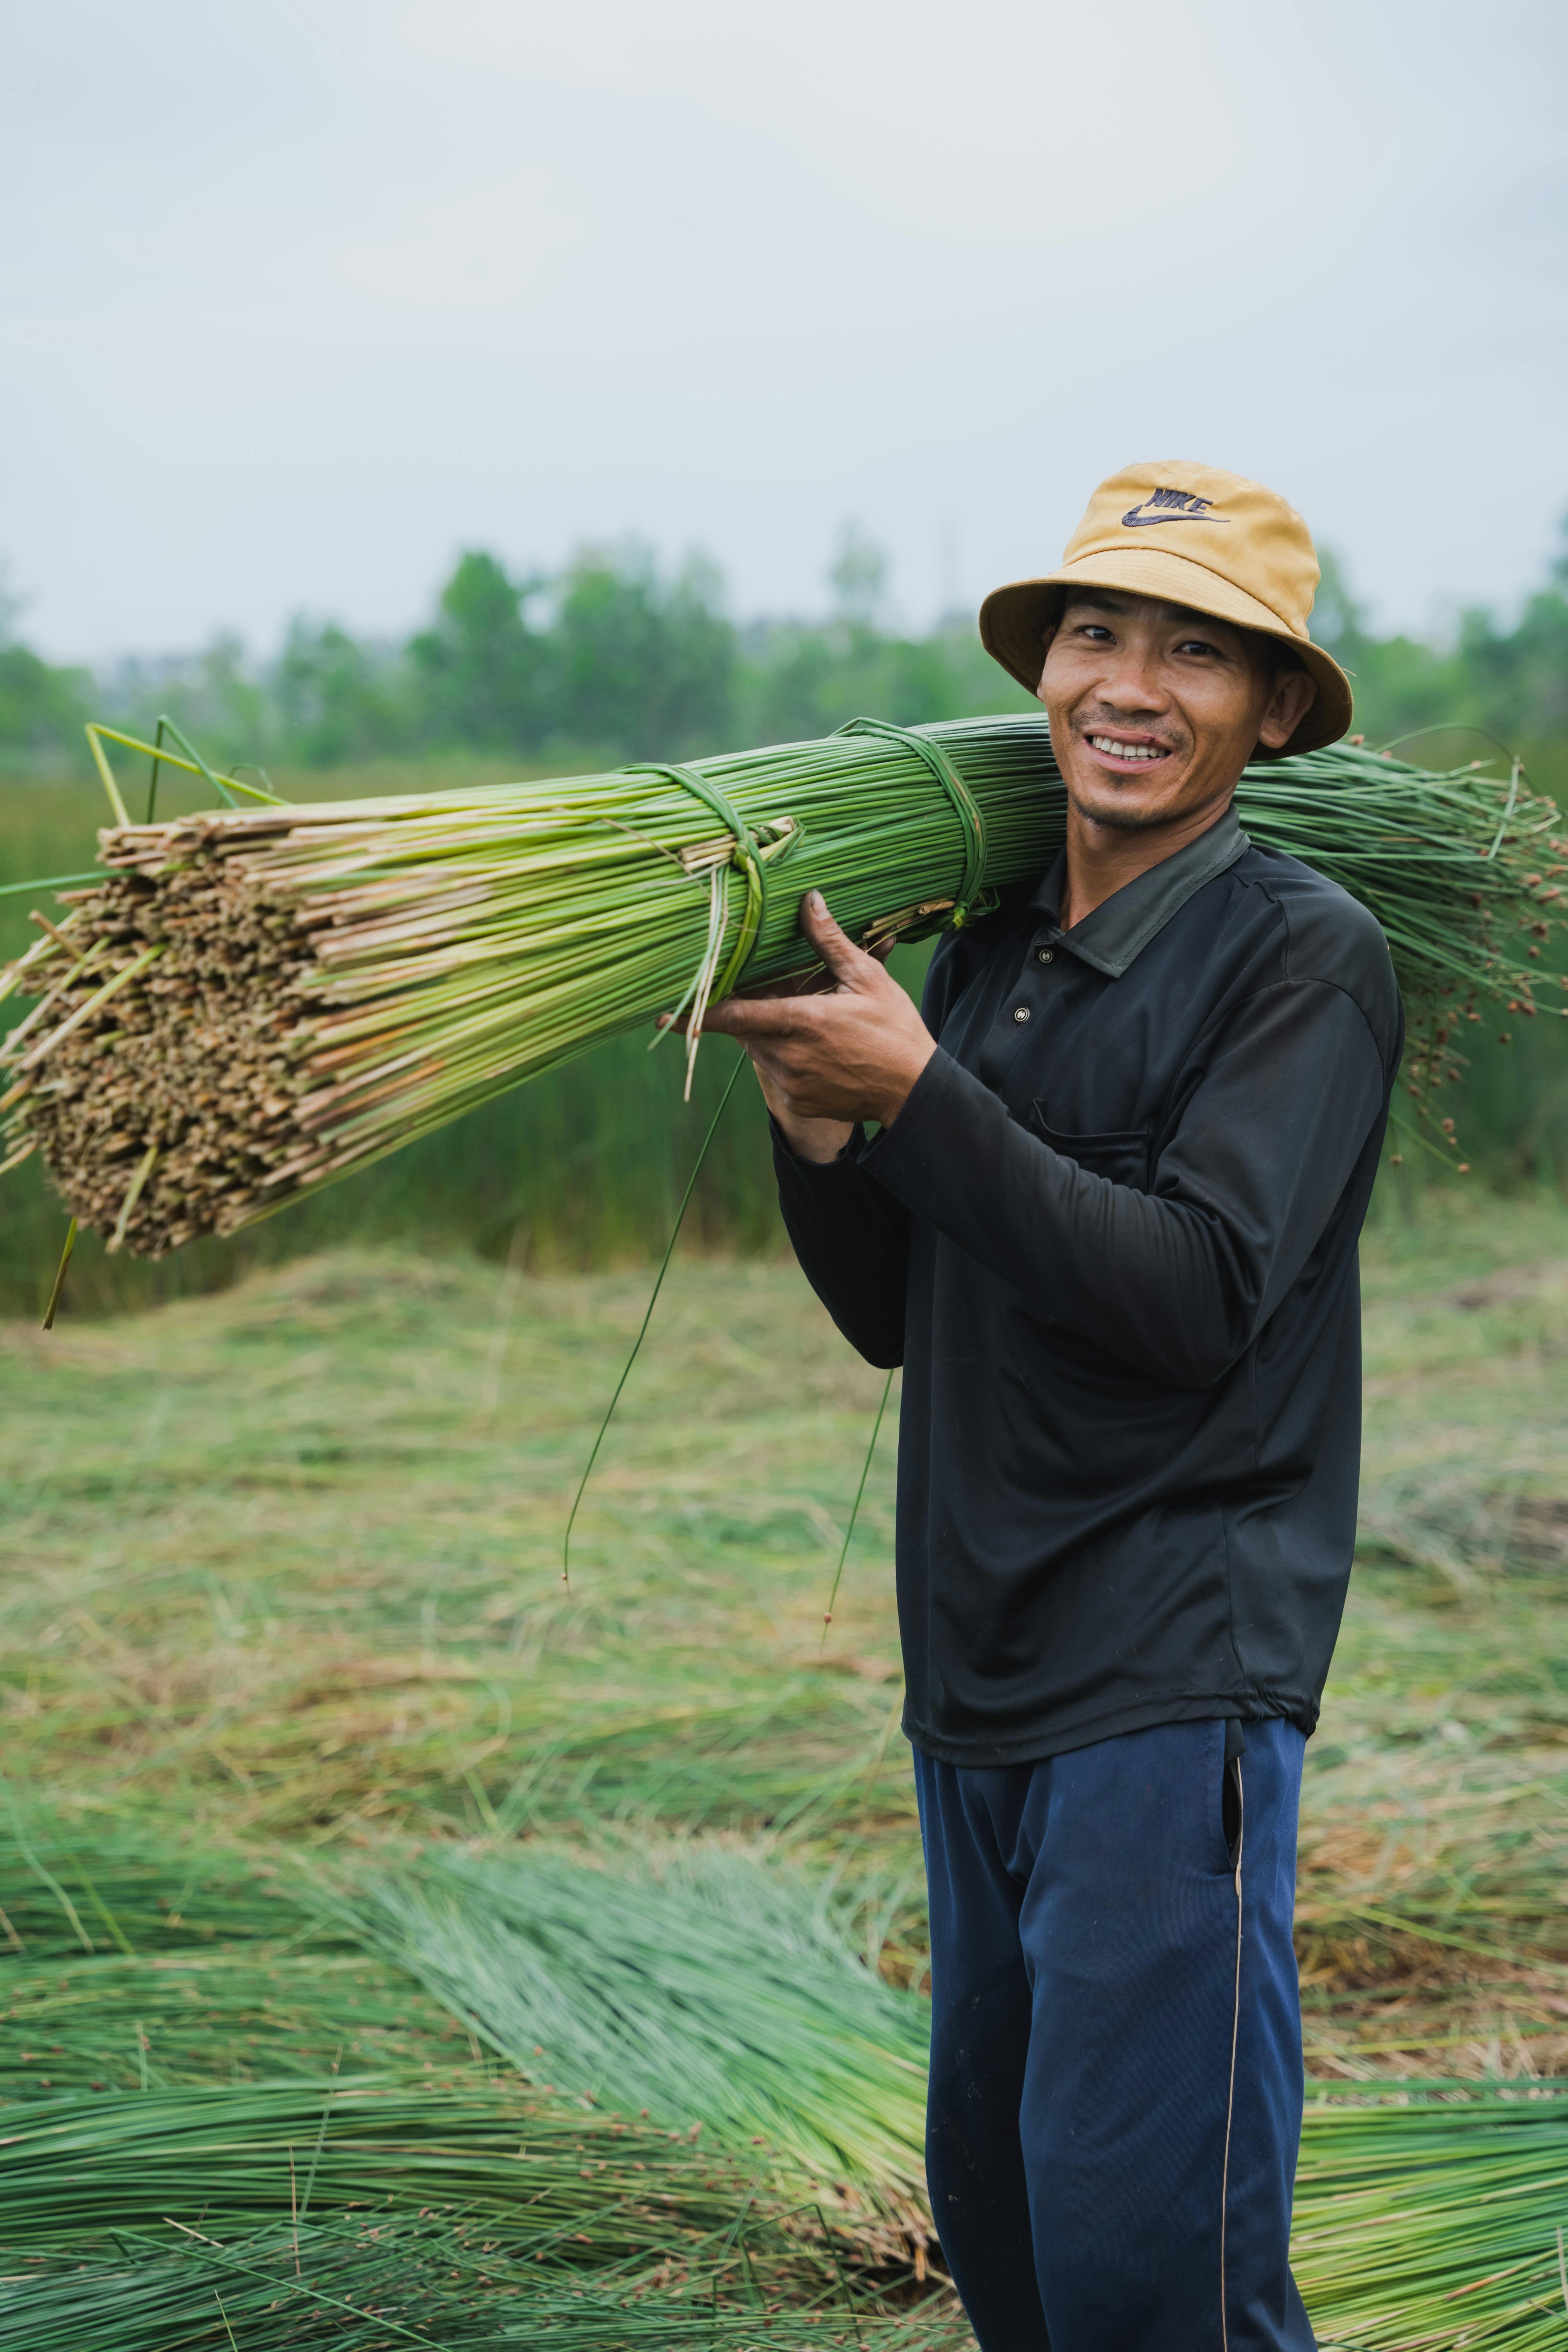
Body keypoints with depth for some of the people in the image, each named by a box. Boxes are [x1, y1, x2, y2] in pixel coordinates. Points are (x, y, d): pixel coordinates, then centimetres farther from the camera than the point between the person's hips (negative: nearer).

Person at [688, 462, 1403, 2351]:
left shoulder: (1304, 954, -9)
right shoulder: (986, 953, 12)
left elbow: (1197, 1300, -19)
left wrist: (920, 1095, -20)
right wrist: (816, 1124, -2)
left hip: (1175, 1678, -7)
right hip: (978, 1682, 8)